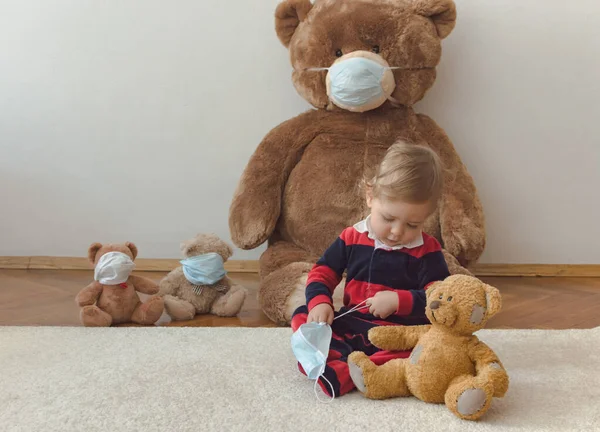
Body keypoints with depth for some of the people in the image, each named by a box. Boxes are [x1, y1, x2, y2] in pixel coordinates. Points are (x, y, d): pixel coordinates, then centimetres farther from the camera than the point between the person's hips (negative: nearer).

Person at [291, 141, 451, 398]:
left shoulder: (427, 251, -4)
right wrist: (319, 302, -12)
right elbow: (323, 273, 8)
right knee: (302, 315, -12)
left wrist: (399, 301, -22)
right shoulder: (351, 238, 4)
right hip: (348, 326, 3)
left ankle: (344, 374, -45)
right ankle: (336, 360, -38)